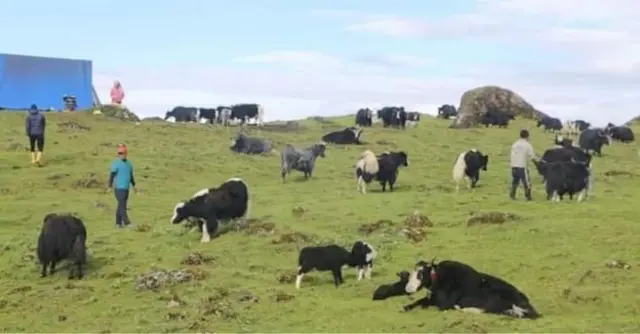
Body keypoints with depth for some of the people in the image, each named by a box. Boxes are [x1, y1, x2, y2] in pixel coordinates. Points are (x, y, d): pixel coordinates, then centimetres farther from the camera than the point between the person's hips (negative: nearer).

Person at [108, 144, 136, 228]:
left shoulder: (129, 163, 12)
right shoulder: (116, 163, -8)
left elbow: (131, 175, 21)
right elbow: (112, 176, -10)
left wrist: (134, 185, 23)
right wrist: (110, 187, -15)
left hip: (126, 188, 7)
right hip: (118, 188, -7)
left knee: (121, 206, 11)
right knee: (122, 205, -10)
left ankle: (118, 223, 16)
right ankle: (126, 222, -13)